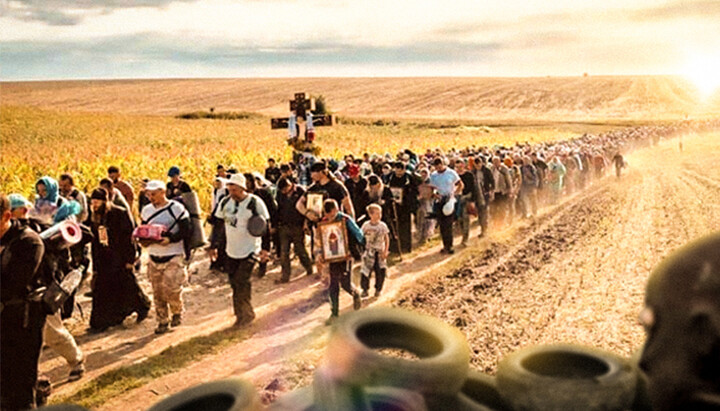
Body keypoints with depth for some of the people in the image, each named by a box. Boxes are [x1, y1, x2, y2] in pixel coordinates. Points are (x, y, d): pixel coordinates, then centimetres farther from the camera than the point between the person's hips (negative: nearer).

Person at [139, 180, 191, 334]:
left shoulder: (176, 208, -8)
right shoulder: (146, 211, 10)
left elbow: (185, 230, -10)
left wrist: (170, 239, -24)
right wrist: (143, 241, -4)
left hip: (173, 256, -5)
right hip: (154, 256, 5)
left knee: (171, 289, -12)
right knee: (158, 292, 8)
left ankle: (177, 312, 17)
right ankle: (162, 322, 20)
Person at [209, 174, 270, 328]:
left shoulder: (255, 202, -12)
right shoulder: (225, 202, 2)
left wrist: (264, 248, -12)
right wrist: (214, 246, 10)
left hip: (250, 250, -5)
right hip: (231, 251, 5)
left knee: (241, 282, -12)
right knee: (234, 283, 9)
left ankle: (246, 314, 5)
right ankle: (240, 314, 22)